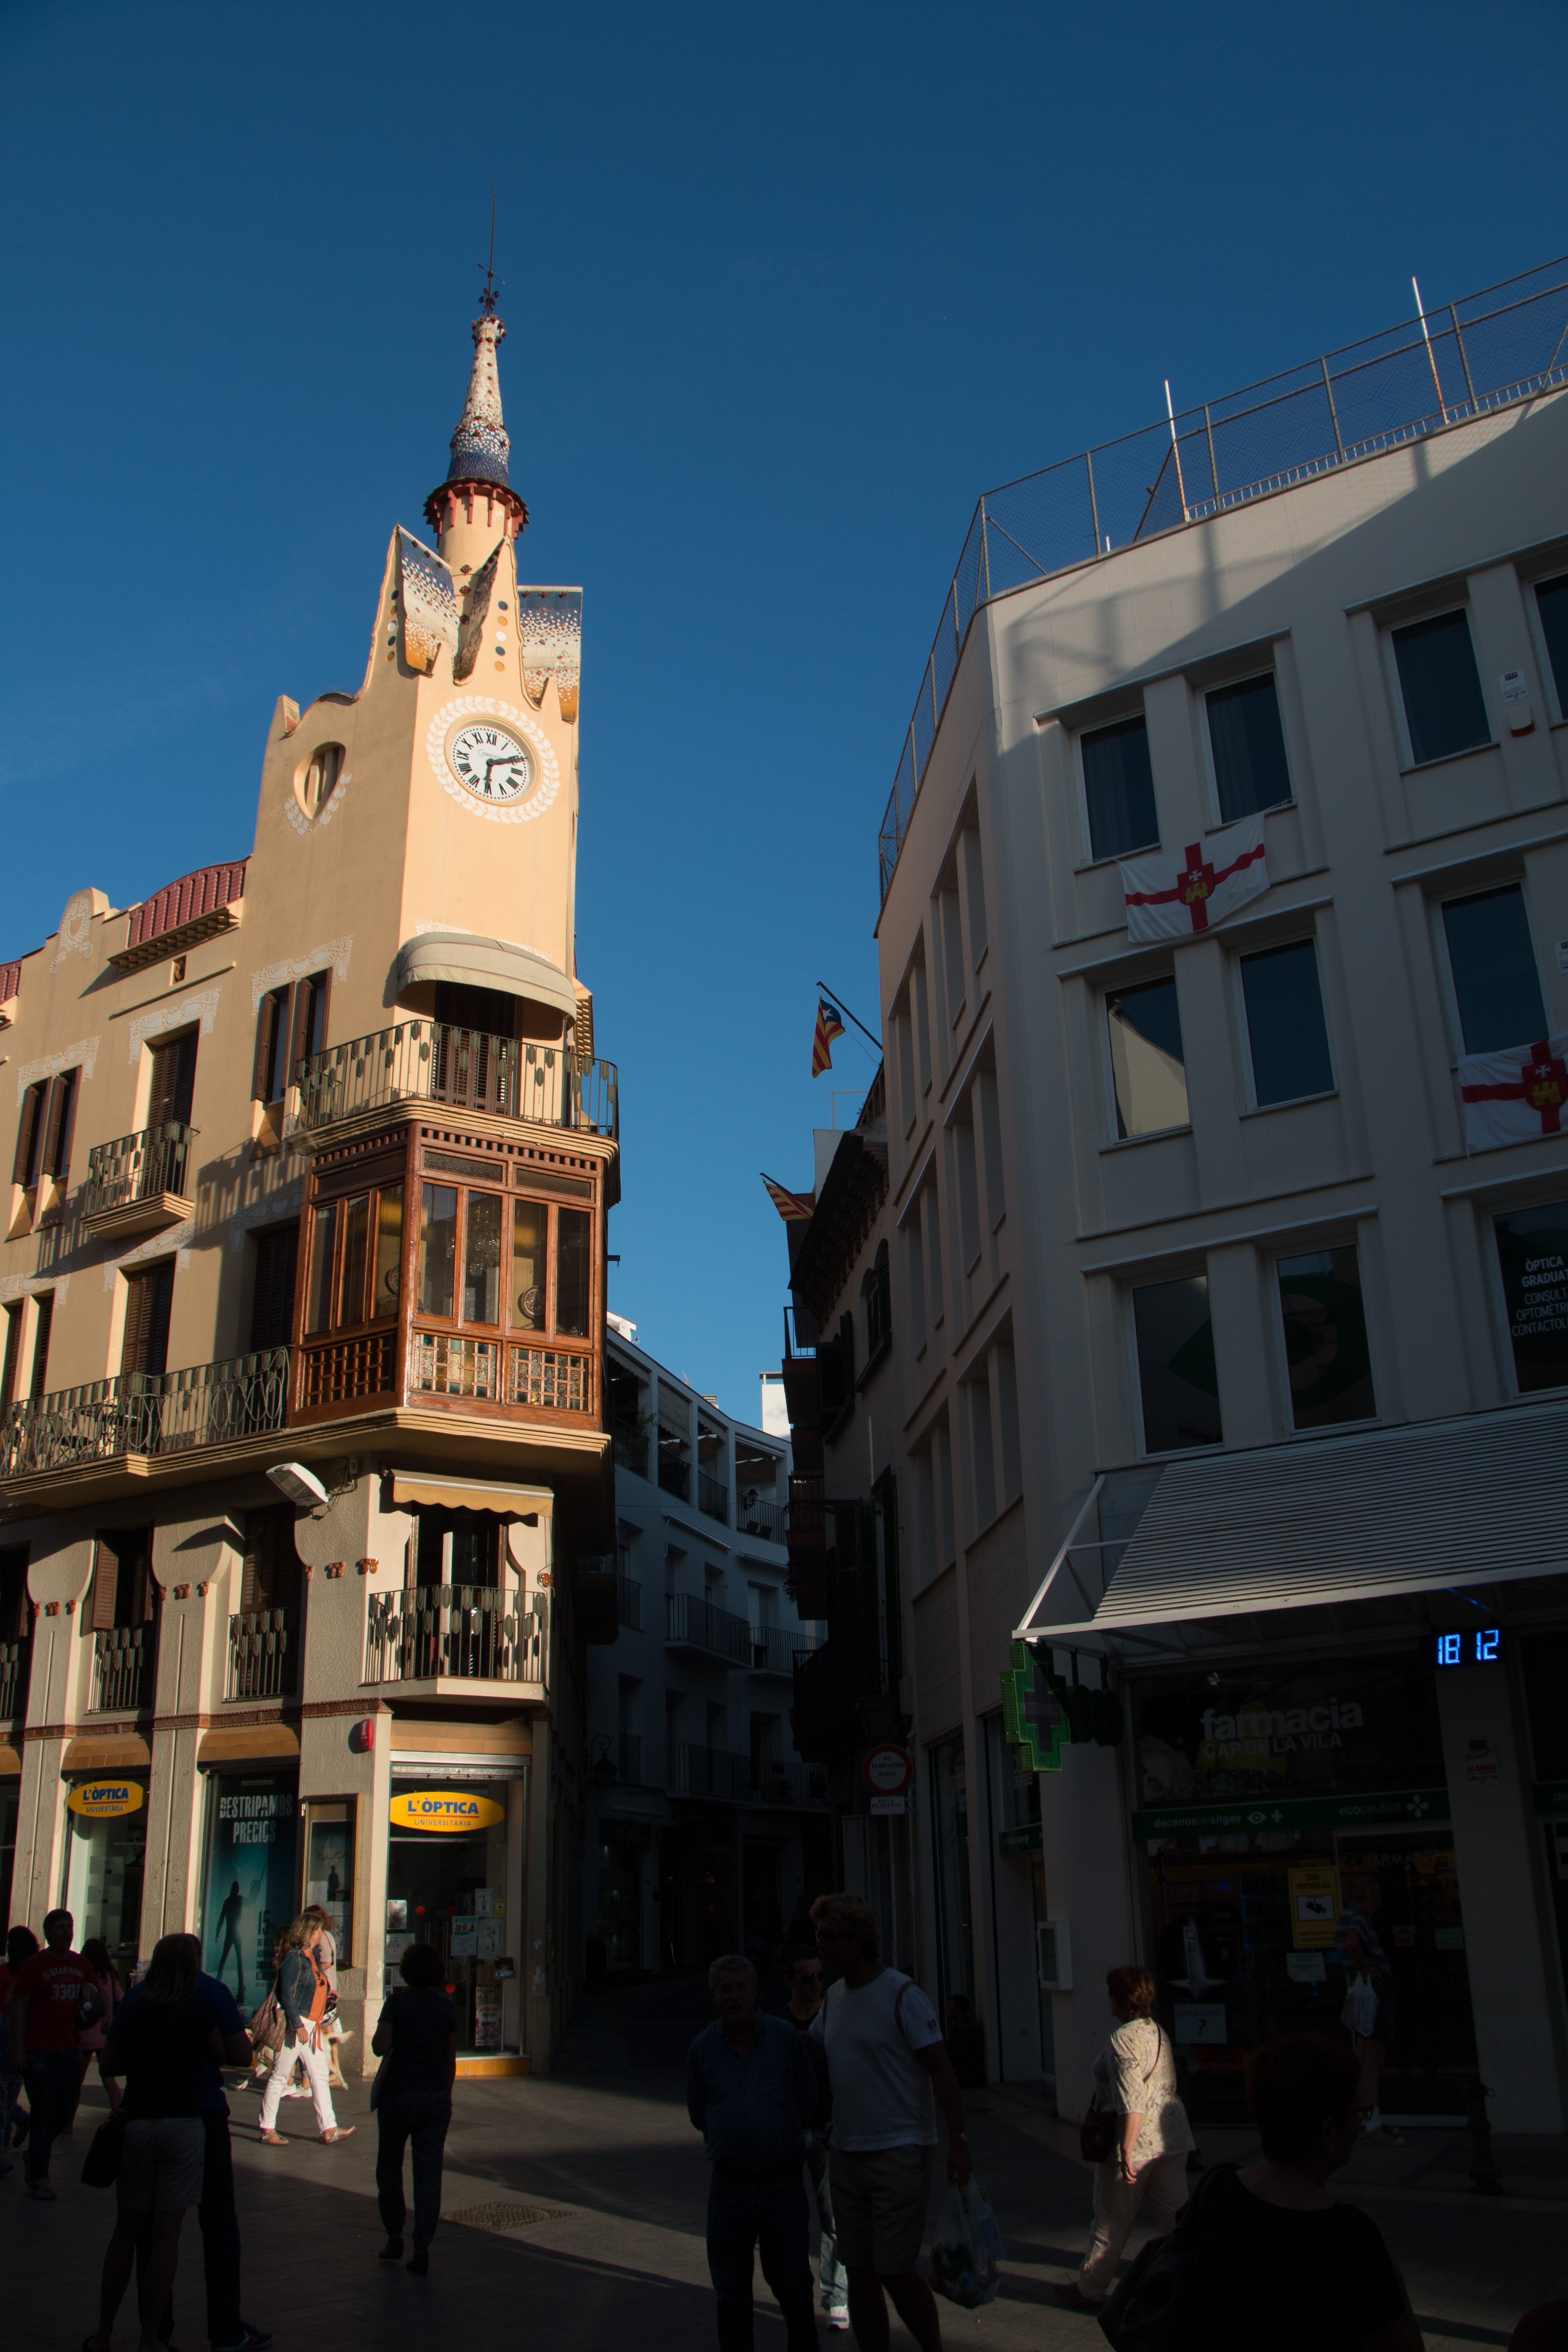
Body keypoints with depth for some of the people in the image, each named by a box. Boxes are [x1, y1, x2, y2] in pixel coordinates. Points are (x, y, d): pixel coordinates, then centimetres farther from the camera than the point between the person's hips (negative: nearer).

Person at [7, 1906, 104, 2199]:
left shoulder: (80, 1964, 10)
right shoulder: (33, 1966, -7)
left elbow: (97, 1998, 23)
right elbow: (18, 2008, -9)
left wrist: (94, 2003, -1)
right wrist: (17, 2048, -15)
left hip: (70, 2049, 6)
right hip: (39, 2051, -6)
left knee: (66, 2111, 10)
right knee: (43, 2114, -4)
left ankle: (34, 2156, 33)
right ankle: (38, 2181, 6)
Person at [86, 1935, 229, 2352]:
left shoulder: (135, 2008, 4)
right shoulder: (198, 2008, -5)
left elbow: (110, 2065, 12)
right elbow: (219, 2053, 8)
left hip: (135, 2125, 3)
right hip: (182, 2125, -3)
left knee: (126, 2229, 16)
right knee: (166, 2234, 3)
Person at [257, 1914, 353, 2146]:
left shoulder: (313, 1958, 14)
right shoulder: (293, 1959, -12)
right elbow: (287, 1994, -18)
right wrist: (298, 2025, -21)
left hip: (313, 2026, 9)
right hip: (295, 2024, -9)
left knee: (320, 2077, 4)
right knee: (280, 2077, 1)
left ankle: (329, 2129, 3)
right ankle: (268, 2130, 10)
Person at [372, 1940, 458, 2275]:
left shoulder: (397, 2001, -9)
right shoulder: (445, 2006, 2)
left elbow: (380, 2047, -15)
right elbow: (451, 2059, 6)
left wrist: (378, 2030, 5)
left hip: (398, 2093, -2)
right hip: (436, 2095, 2)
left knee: (389, 2165, 18)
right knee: (429, 2171, 4)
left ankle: (394, 2237, 22)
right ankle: (422, 2248, -1)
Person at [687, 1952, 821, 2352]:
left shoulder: (785, 2037, -4)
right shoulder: (703, 2048, 1)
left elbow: (807, 2103, 2)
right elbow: (698, 2115, 11)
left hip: (783, 2183, -1)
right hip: (728, 2185, 1)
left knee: (792, 2284, 9)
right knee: (730, 2293, 9)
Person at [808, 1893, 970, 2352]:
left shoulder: (902, 1994, -12)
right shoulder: (834, 1996, 8)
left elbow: (941, 2069, -13)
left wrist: (958, 2141, -20)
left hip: (899, 2154, -7)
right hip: (845, 2154, 7)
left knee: (895, 2271, -3)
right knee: (859, 2273, 9)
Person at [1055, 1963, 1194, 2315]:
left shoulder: (1124, 2038, -17)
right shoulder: (1159, 2032, 10)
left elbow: (1132, 2102, -24)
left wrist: (1126, 2151, -23)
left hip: (1137, 2140, -8)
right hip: (1172, 2137, 8)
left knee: (1111, 2221, 7)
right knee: (1175, 2217, 10)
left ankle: (1089, 2290, 20)